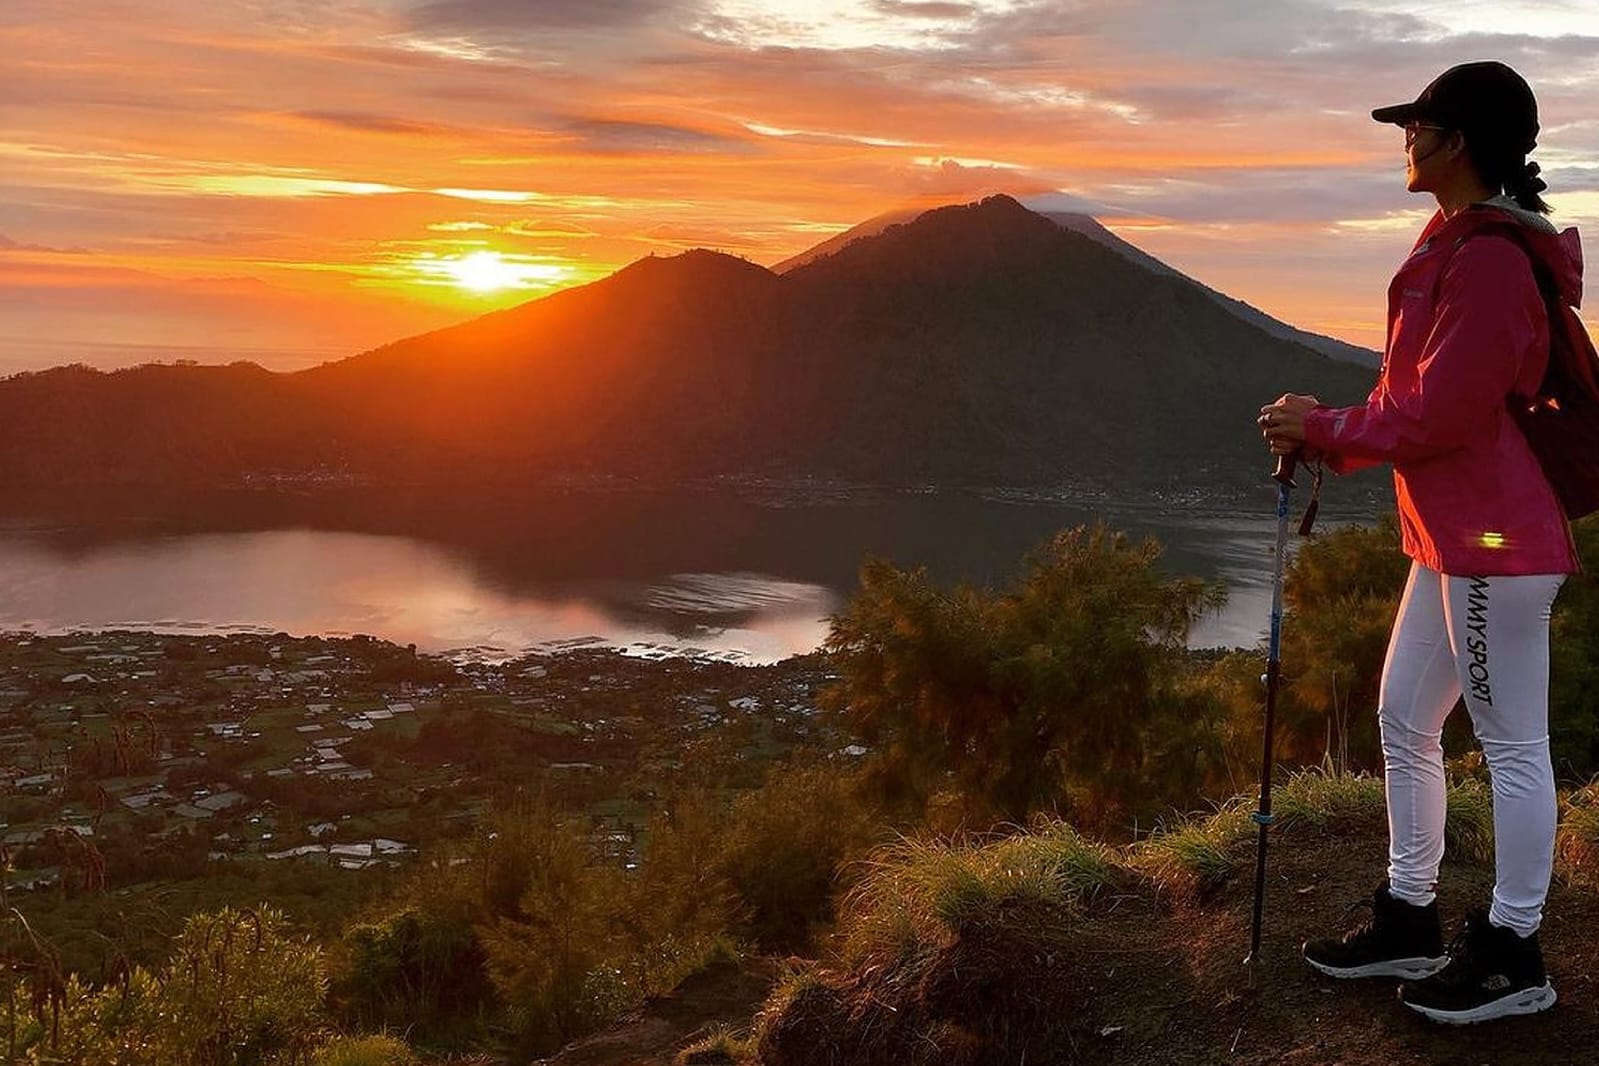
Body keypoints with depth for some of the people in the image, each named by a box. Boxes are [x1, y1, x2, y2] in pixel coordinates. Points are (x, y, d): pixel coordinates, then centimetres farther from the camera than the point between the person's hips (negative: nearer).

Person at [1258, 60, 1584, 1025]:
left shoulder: (1491, 260, -19)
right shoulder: (1461, 247, 14)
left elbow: (1436, 415, -20)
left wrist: (1322, 427, -8)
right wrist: (1327, 437, 7)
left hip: (1497, 537, -10)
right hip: (1453, 536, 11)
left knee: (1513, 743, 0)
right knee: (1406, 721, 15)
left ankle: (1513, 957, 12)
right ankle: (1410, 922, 27)